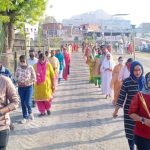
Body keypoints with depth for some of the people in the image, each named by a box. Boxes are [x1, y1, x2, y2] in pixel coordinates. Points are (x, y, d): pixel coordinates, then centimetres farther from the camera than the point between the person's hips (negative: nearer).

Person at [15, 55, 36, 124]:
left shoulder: (30, 67, -9)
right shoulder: (18, 68, 0)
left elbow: (34, 78, -6)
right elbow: (16, 76, 11)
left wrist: (27, 82, -18)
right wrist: (18, 82, -9)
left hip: (29, 87, -3)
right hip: (21, 87, 3)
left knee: (27, 102, -9)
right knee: (23, 103, 7)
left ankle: (30, 112, 24)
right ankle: (25, 117, 20)